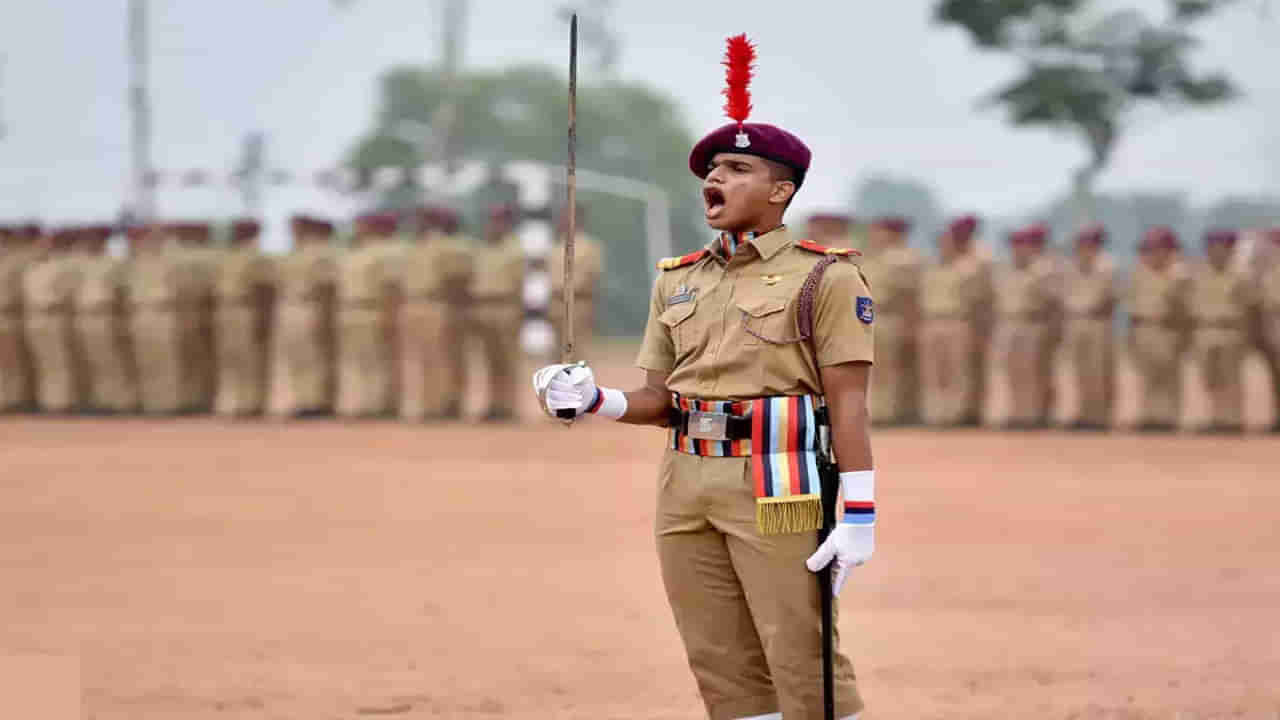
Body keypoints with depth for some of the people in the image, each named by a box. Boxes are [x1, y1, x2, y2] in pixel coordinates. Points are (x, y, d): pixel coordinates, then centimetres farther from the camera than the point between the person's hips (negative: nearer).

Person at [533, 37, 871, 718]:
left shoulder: (823, 275, -2)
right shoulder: (678, 280, 16)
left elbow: (848, 401, -7)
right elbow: (664, 401, 15)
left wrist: (859, 512, -14)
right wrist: (596, 401, -5)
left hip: (777, 487, -6)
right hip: (686, 486, 6)